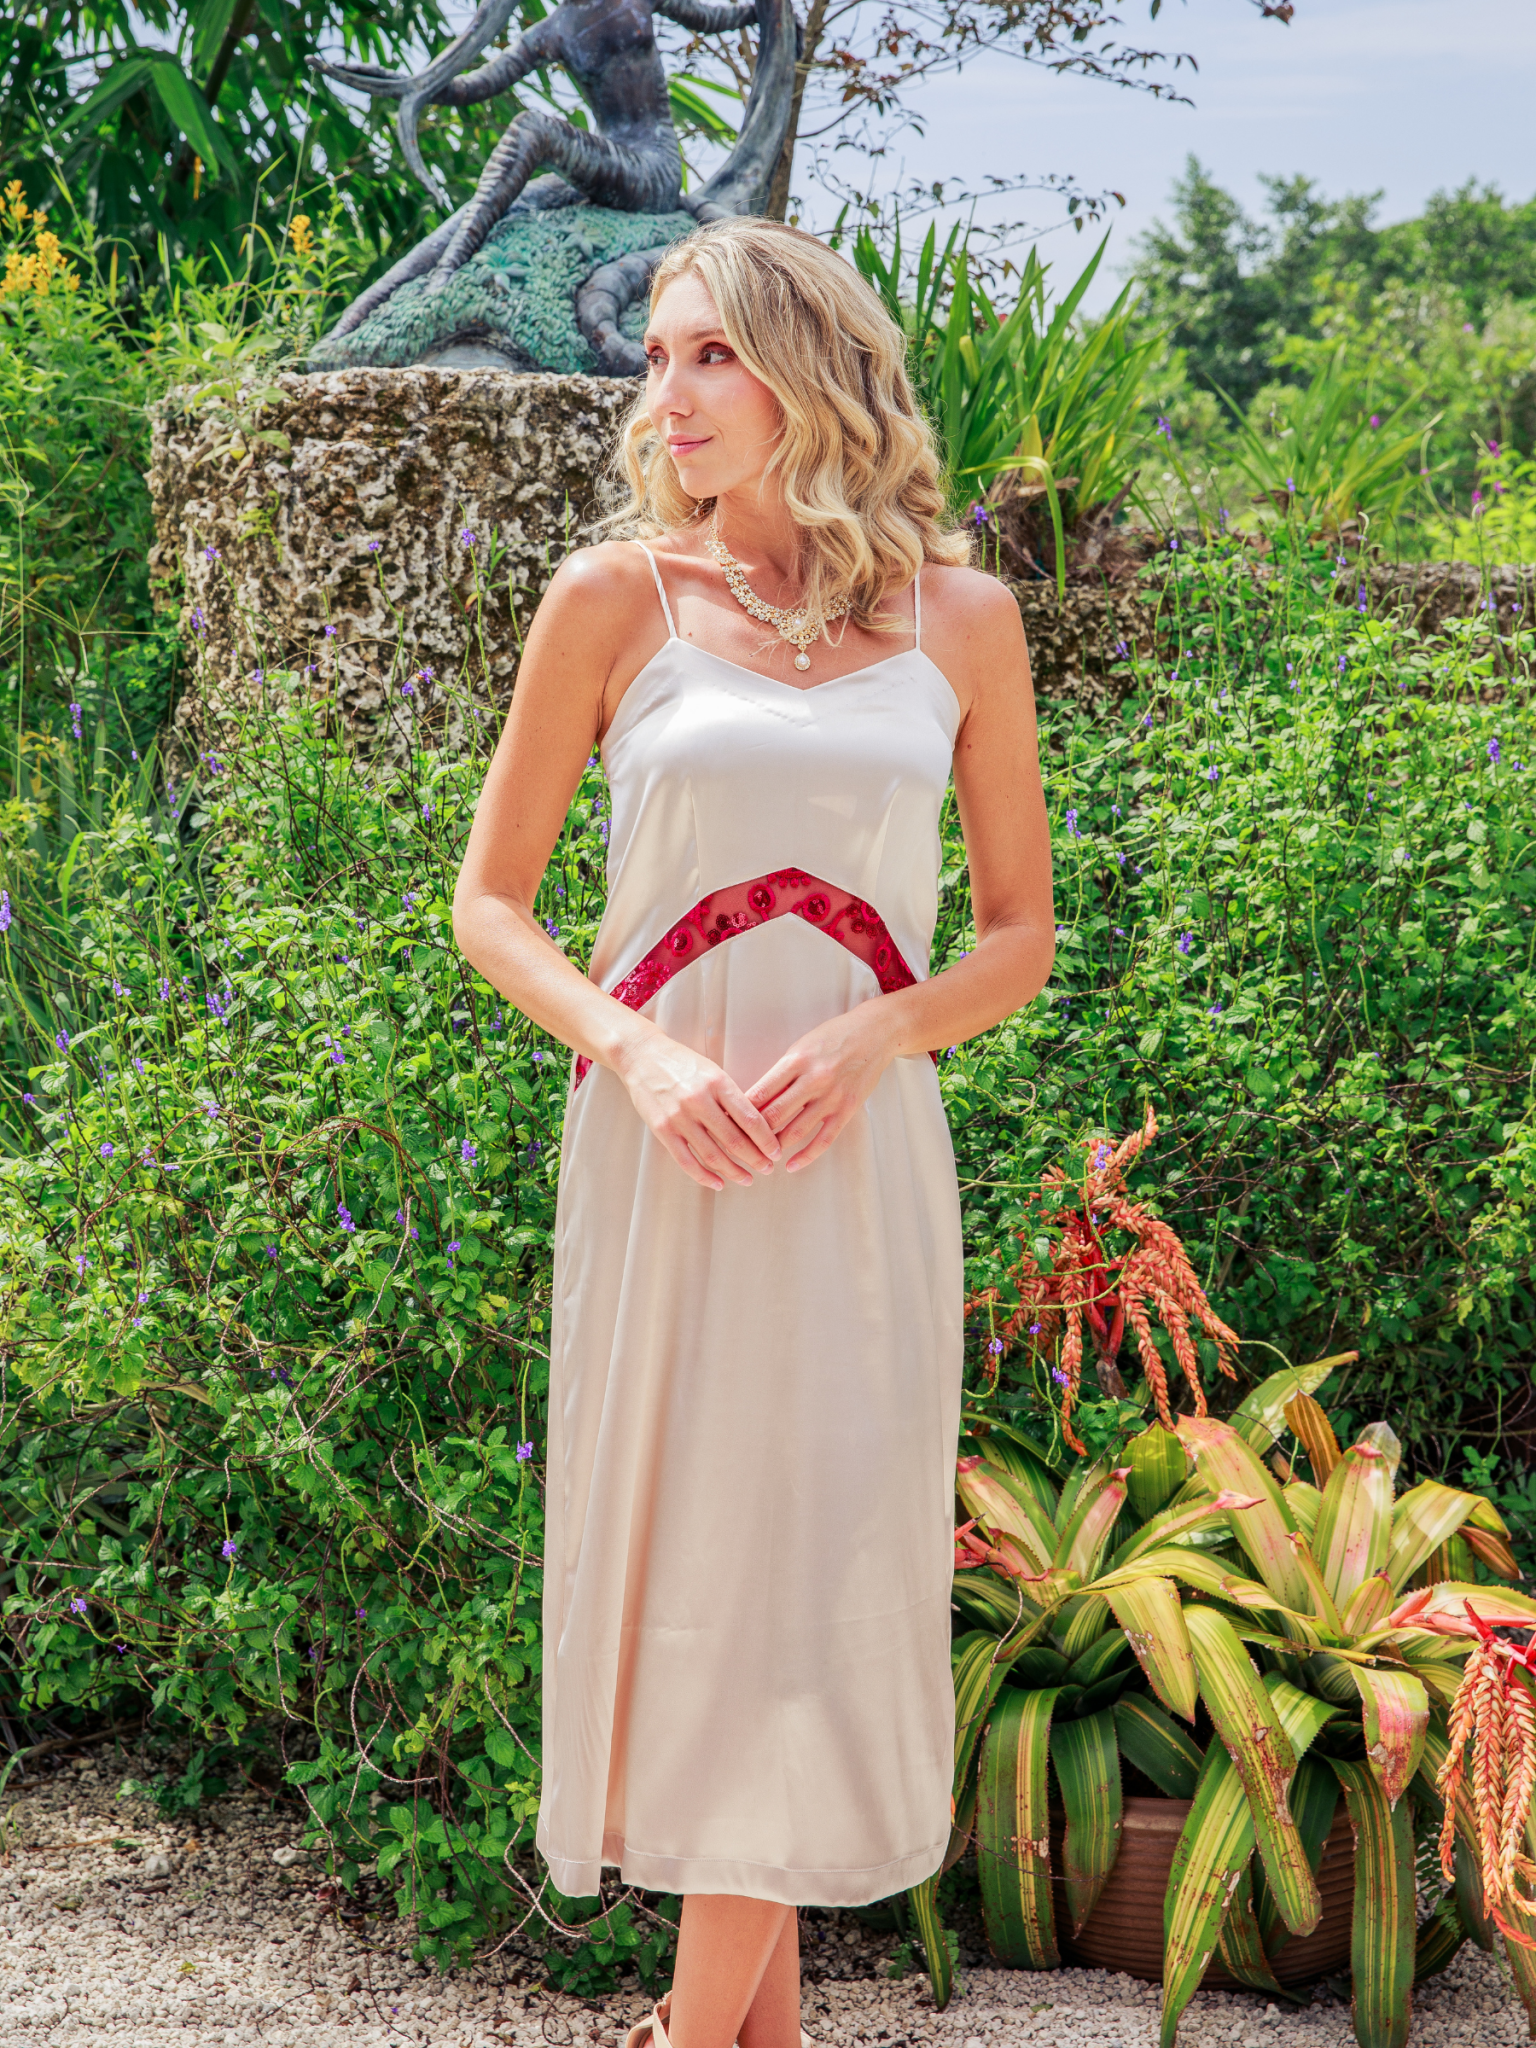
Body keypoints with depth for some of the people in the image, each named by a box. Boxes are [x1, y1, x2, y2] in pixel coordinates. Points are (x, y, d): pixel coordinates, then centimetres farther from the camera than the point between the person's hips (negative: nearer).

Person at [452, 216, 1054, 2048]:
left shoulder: (960, 620, 4)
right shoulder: (614, 601, 1)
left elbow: (1018, 935, 9)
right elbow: (489, 904, 5)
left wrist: (872, 1033, -11)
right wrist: (635, 1054, -13)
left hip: (859, 1160, 1)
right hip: (663, 1152, -1)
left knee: (819, 1571, 4)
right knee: (689, 1557, 4)